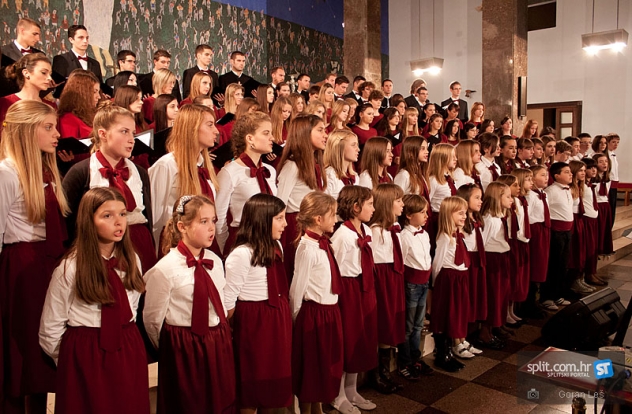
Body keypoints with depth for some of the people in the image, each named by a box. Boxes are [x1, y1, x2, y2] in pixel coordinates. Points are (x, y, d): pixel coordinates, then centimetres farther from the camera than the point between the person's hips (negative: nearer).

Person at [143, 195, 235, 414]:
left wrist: (218, 338, 13)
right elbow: (152, 321, -8)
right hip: (183, 350, -5)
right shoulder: (164, 269, -16)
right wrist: (172, 349, 4)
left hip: (219, 346, 5)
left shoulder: (215, 261, 1)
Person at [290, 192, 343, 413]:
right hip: (314, 312, -8)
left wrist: (332, 309, 12)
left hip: (330, 310, 8)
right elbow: (297, 287, -15)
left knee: (327, 363, 19)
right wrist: (295, 316, -6)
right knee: (311, 365, 9)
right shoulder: (307, 247, -20)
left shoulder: (323, 243, 5)